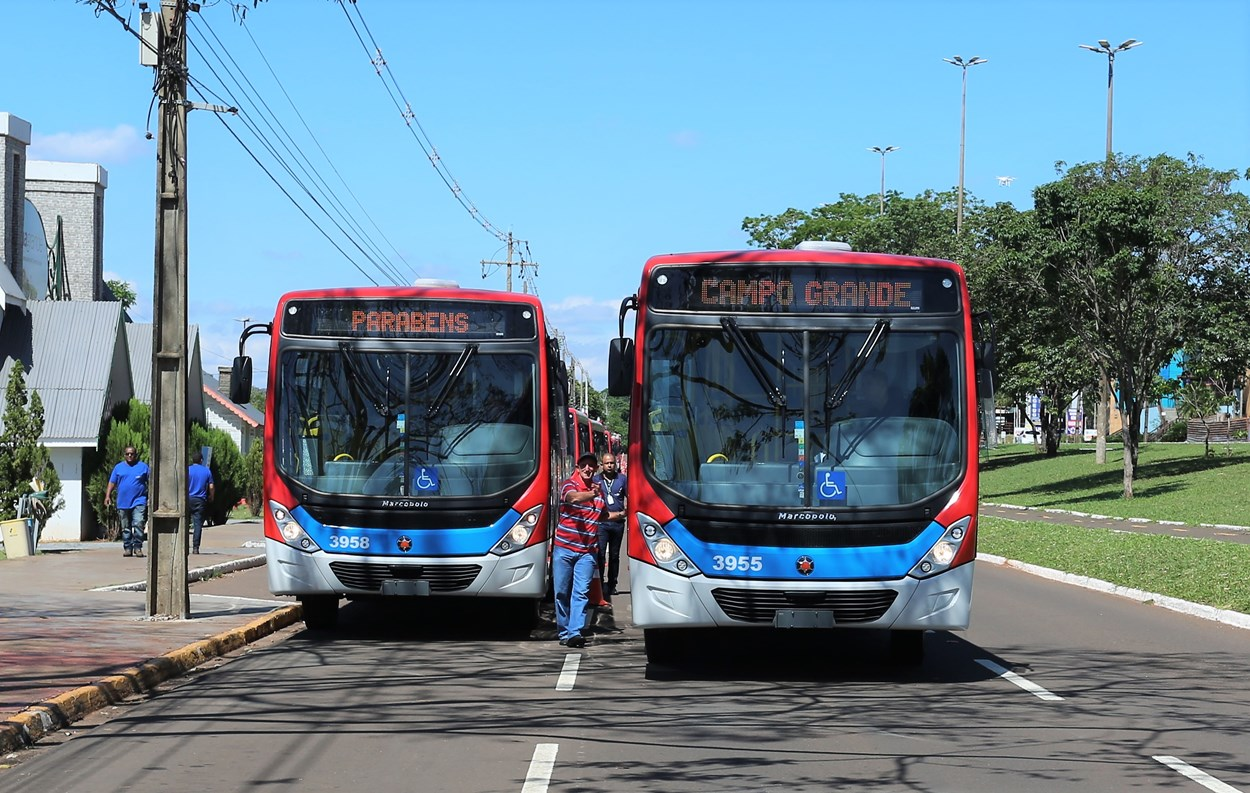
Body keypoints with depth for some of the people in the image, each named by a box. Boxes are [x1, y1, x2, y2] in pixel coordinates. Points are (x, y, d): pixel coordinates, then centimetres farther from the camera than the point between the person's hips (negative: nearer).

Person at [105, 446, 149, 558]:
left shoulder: (143, 466, 7)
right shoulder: (118, 467, 12)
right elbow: (112, 483, 10)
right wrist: (107, 496, 0)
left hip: (139, 501, -3)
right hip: (123, 503, 3)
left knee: (138, 524, -15)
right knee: (126, 528, 7)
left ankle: (137, 547, -10)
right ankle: (127, 548, 14)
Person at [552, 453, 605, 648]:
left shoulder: (598, 490, 13)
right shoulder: (569, 485, -3)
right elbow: (574, 497, -29)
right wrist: (592, 495, -38)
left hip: (587, 551, 3)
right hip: (564, 548, -3)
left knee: (581, 592, -8)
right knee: (561, 592, 4)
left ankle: (575, 632, -13)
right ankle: (564, 632, 14)